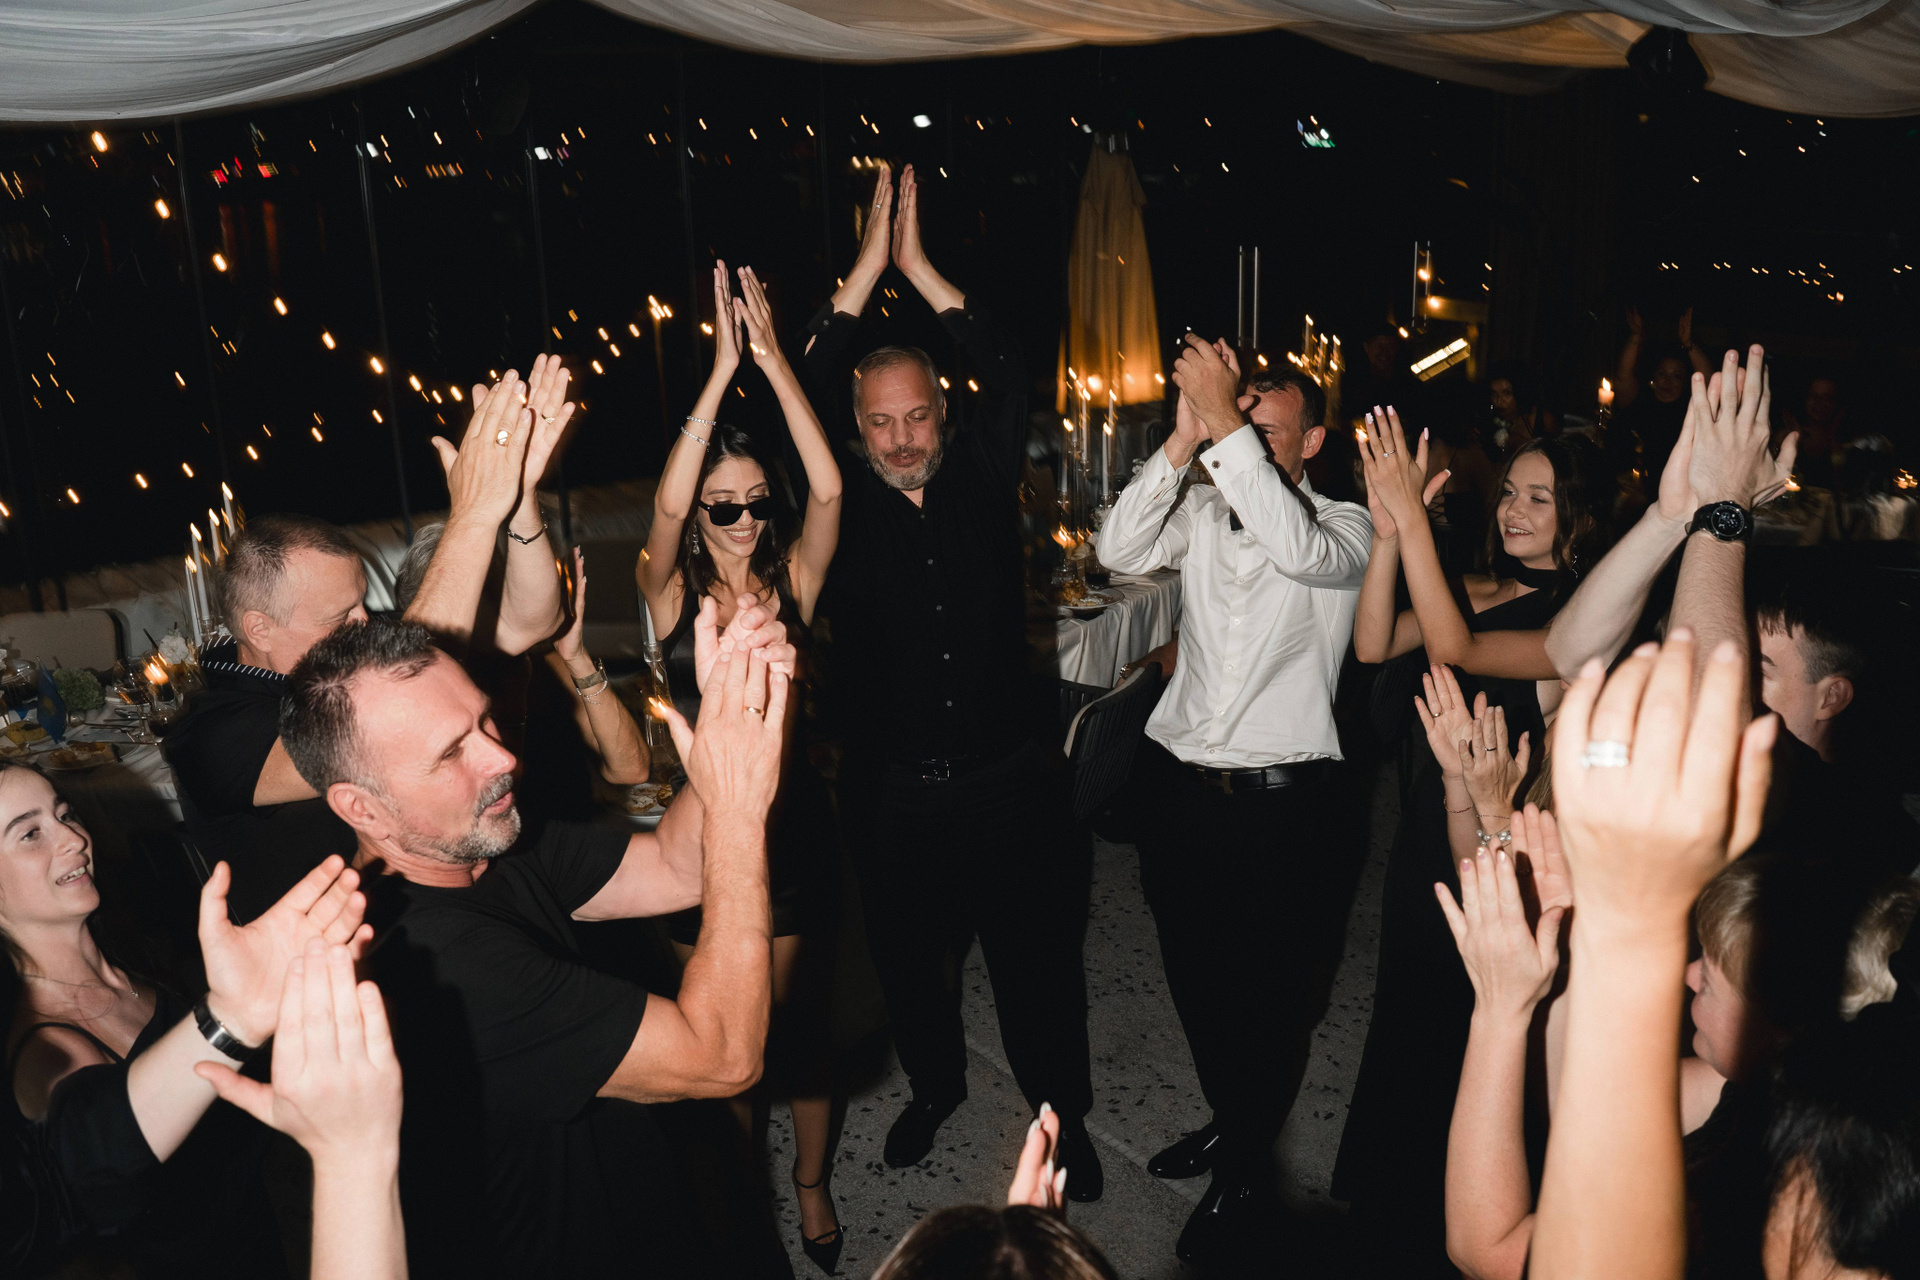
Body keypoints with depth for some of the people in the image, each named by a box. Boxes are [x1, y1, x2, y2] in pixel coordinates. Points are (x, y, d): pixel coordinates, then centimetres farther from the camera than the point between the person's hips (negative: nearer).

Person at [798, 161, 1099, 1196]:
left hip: (1010, 779, 0)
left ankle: (1062, 1112, 33)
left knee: (1036, 956, 12)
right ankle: (934, 1084, 45)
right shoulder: (842, 504, -2)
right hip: (892, 791, 1)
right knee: (908, 956, 18)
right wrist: (868, 267, -12)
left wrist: (920, 266, -10)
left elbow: (1008, 380, -8)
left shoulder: (981, 481, 1)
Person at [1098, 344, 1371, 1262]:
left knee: (1269, 995, 11)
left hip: (1282, 803, -4)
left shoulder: (1344, 526, -5)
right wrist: (1185, 438, -18)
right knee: (1195, 977, 20)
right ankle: (1229, 1119, 47)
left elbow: (1298, 548, -28)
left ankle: (1244, 1170, 34)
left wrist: (1226, 422, -28)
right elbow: (1120, 551, -12)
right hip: (1182, 785, 4)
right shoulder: (1202, 513, 5)